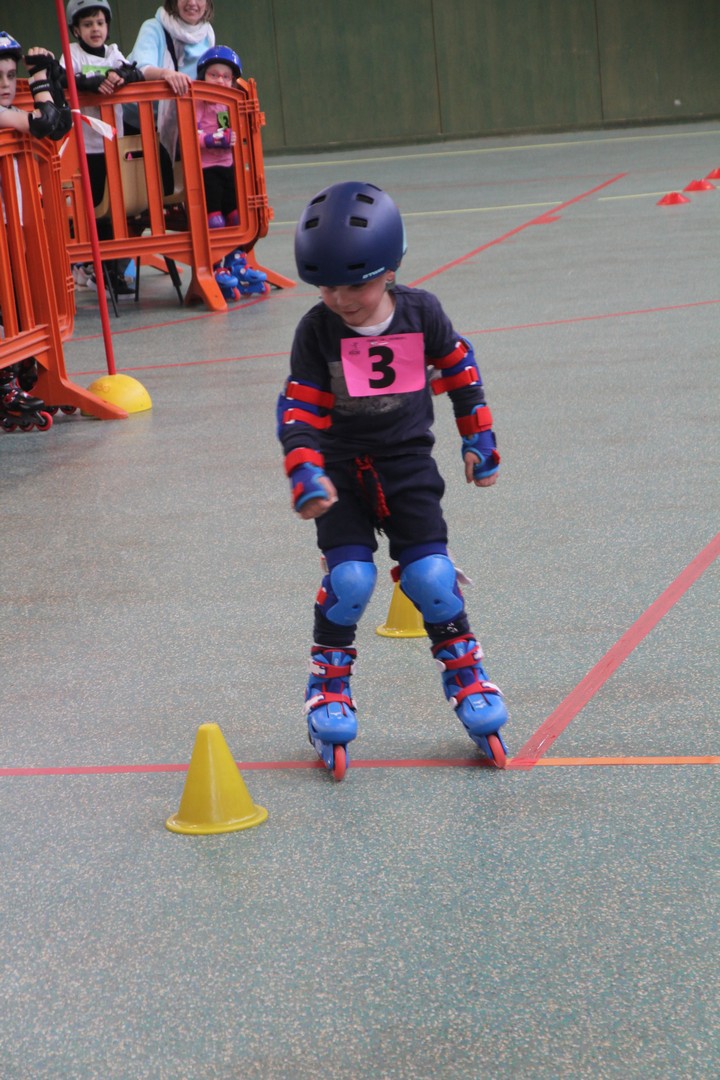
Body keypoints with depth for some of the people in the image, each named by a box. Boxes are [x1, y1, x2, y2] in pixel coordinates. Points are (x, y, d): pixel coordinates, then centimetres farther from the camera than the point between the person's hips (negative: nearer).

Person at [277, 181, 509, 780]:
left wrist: (479, 441, 11)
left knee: (430, 574, -10)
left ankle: (464, 671, 13)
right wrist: (306, 472, -23)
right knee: (350, 576, -15)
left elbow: (460, 371, 8)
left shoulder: (421, 311, -7)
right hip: (342, 467, -1)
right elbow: (299, 407, -9)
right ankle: (329, 683, 7)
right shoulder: (317, 330, -10)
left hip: (408, 462, 1)